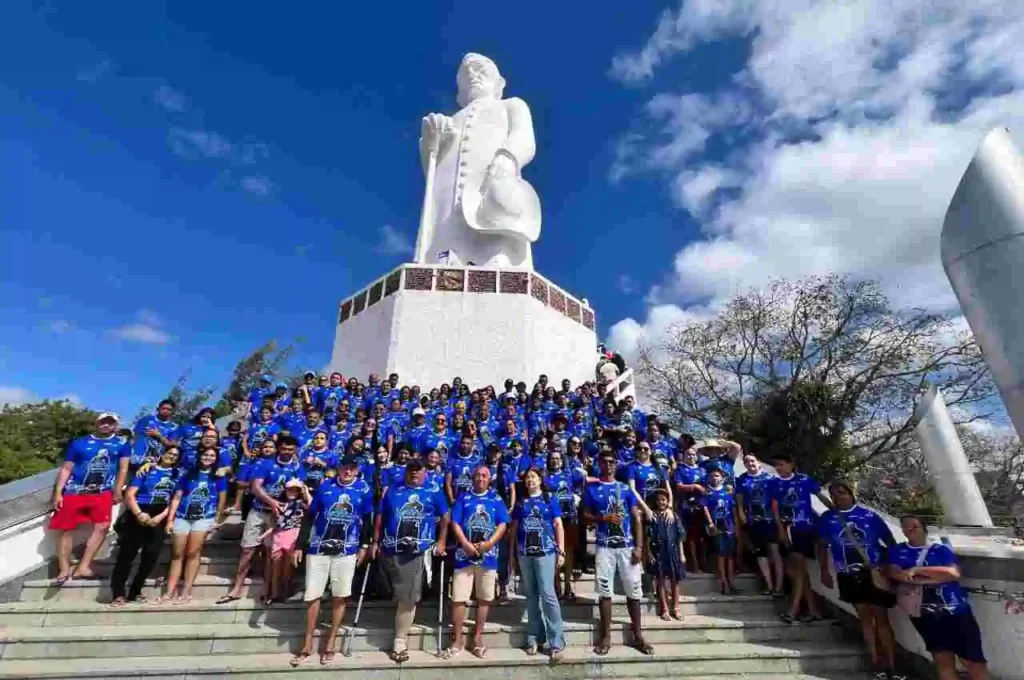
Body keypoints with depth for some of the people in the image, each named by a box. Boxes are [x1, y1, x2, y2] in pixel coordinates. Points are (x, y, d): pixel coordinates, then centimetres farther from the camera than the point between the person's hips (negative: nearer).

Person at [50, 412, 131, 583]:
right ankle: (64, 569, 16)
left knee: (102, 526, -8)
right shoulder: (79, 443, 4)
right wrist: (58, 493, -1)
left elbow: (123, 467, 4)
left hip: (102, 493, 0)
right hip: (74, 491, 1)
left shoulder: (122, 444, 3)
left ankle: (83, 567, 2)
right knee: (67, 530, 5)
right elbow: (66, 468, 6)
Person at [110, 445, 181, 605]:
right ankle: (118, 593, 10)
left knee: (151, 555, 3)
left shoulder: (178, 474, 8)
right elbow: (130, 494, -2)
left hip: (160, 518, 2)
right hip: (139, 515, -2)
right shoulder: (147, 470, 4)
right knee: (127, 553, -1)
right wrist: (138, 513, -16)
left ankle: (135, 592, 18)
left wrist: (160, 517, -10)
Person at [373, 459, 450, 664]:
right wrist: (375, 542, 7)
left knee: (408, 597, 2)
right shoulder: (393, 491, 10)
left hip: (418, 551, -2)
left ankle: (400, 640, 17)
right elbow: (380, 517, 12)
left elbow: (445, 517, 7)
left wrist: (441, 542, 1)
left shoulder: (434, 492, 4)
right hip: (391, 549, 2)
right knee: (402, 596, 17)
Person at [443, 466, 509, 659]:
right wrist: (466, 544, -14)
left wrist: (489, 543, -13)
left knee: (484, 598, 9)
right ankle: (457, 641, 16)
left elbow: (503, 525, 0)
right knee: (458, 598, 1)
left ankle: (477, 639, 24)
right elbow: (455, 523, -1)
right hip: (464, 554, -1)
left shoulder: (496, 499, 5)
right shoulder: (463, 498, 5)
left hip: (488, 555, 1)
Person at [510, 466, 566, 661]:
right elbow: (514, 529, 12)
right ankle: (534, 638, 20)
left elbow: (558, 525, 2)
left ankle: (557, 642, 0)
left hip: (545, 552, -3)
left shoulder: (550, 499, 4)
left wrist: (561, 551, -5)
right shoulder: (520, 502, 10)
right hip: (524, 553, 3)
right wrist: (512, 555, 9)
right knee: (531, 596, 10)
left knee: (548, 595, -7)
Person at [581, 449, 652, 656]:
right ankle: (606, 636, 17)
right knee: (605, 591, 5)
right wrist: (604, 518, -15)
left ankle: (638, 635, 21)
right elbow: (585, 516, 2)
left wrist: (638, 546, -3)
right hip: (604, 546, -1)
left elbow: (636, 518, 4)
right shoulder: (591, 489, 2)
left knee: (633, 591, 7)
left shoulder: (625, 488, 5)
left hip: (627, 545, 1)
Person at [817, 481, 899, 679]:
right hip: (848, 575, 2)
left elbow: (890, 541, 2)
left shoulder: (869, 515, -6)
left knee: (881, 618, 3)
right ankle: (876, 663, 21)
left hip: (874, 573, -2)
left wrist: (887, 565, -5)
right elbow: (822, 545, 5)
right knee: (865, 617, 11)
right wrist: (824, 571, 3)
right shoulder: (827, 518, -1)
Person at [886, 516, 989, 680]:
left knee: (974, 662, -2)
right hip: (925, 614, 1)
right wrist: (930, 578, -10)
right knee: (942, 661, 8)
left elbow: (954, 573, -9)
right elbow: (893, 573, -6)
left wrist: (917, 570, -12)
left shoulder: (941, 549, 6)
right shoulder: (897, 551, 7)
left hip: (955, 610, -1)